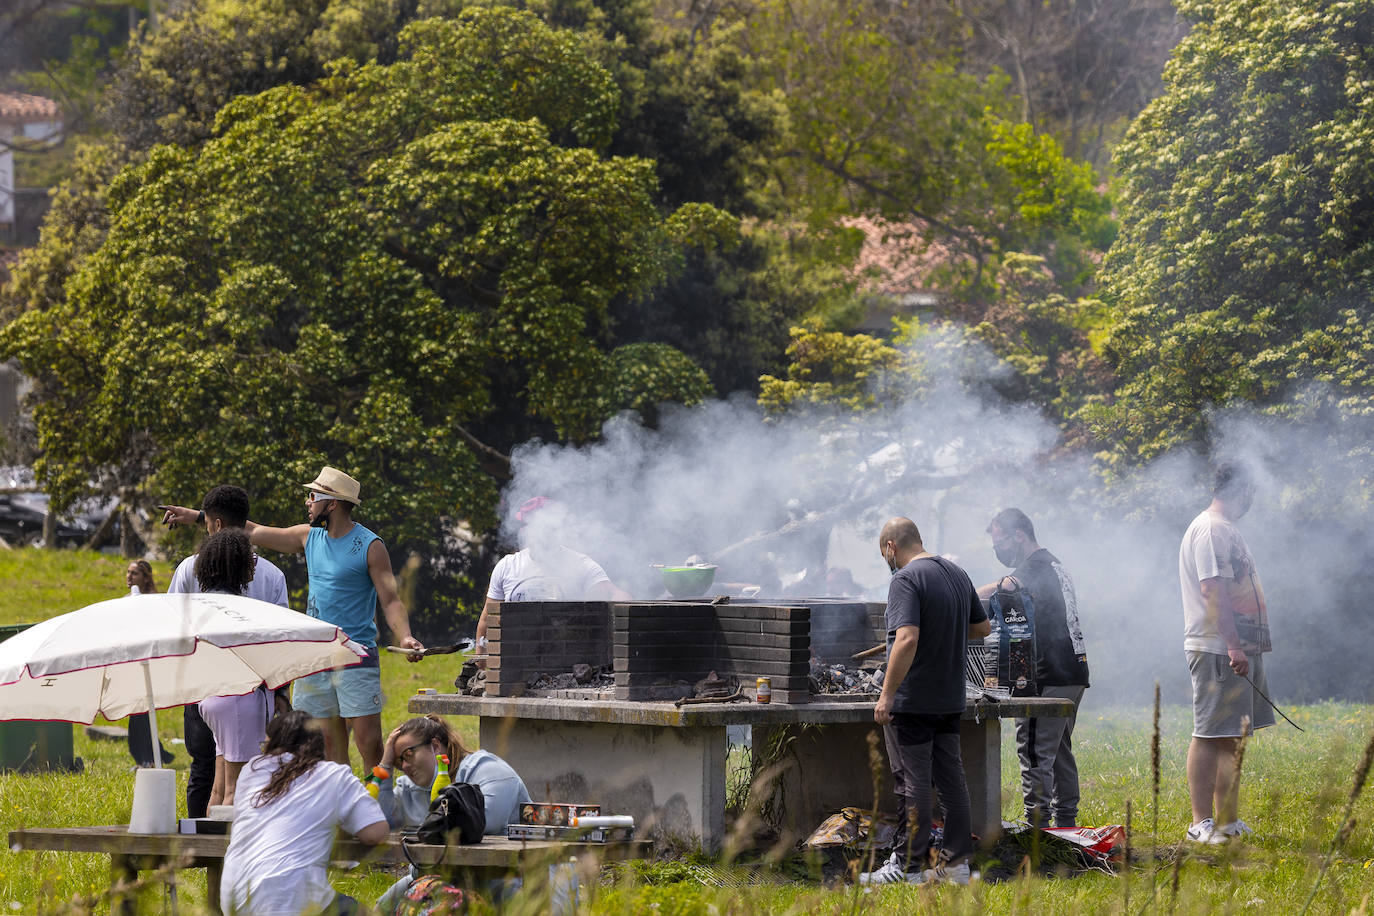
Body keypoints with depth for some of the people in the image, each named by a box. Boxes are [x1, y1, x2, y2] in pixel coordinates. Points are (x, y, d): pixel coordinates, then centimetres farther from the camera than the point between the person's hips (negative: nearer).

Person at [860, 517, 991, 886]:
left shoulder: (906, 580, -15)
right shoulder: (957, 574, 11)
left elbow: (907, 639, -26)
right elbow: (983, 627, 21)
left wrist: (886, 694, -24)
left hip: (912, 702, -8)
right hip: (950, 700, 8)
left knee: (913, 785, -3)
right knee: (951, 780, 10)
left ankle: (907, 867, 1)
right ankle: (955, 864, 12)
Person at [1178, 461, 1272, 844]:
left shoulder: (1226, 531, 21)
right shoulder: (1212, 529, -11)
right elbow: (1213, 589, -20)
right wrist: (1233, 646, -25)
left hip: (1240, 650, 10)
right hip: (1217, 650, -10)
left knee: (1231, 737, 11)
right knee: (1210, 736, -9)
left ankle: (1228, 821, 14)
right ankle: (1202, 823, -9)